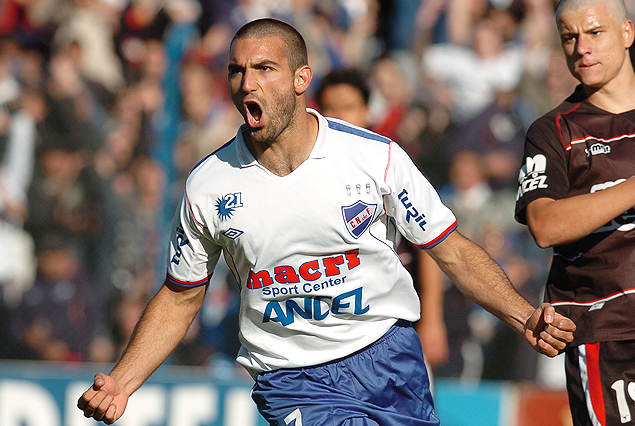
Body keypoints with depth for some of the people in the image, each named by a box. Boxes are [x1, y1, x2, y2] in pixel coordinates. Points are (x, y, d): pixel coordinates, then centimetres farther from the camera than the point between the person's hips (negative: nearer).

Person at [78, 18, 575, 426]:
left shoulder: (376, 157, -7)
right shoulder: (208, 185, -3)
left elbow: (454, 252, 0)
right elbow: (180, 298, 9)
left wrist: (524, 317, -14)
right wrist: (120, 382, -3)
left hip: (390, 358, 1)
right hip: (291, 381, -1)